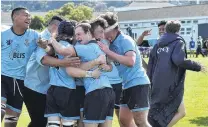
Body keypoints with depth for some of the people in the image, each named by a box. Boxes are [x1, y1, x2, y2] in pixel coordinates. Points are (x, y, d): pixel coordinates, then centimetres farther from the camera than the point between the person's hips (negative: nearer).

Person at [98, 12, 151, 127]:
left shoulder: (125, 40, -14)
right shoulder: (112, 44, 10)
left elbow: (131, 61, -29)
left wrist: (108, 52, -26)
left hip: (137, 83, -9)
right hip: (127, 85, 9)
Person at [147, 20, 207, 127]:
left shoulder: (158, 45, 18)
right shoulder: (178, 42, -3)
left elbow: (150, 66, 17)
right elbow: (179, 60, -21)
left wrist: (152, 83, 22)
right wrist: (197, 66, -10)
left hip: (157, 86, 7)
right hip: (170, 86, -7)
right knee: (180, 112, 0)